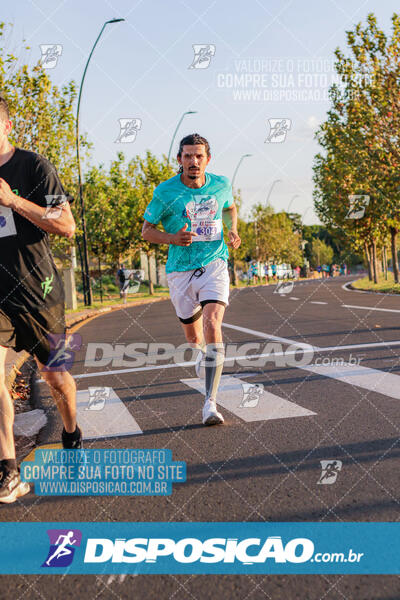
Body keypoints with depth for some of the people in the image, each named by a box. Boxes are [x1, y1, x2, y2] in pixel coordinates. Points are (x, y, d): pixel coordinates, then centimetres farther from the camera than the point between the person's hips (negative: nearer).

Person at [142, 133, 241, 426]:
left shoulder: (221, 185, 0)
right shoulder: (165, 191, -7)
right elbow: (147, 229, 1)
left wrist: (233, 231, 2)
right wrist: (171, 238, -19)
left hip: (214, 265, 0)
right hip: (180, 270, 1)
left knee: (212, 325, -22)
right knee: (193, 335, 14)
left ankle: (210, 402, -21)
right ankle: (203, 351, 56)